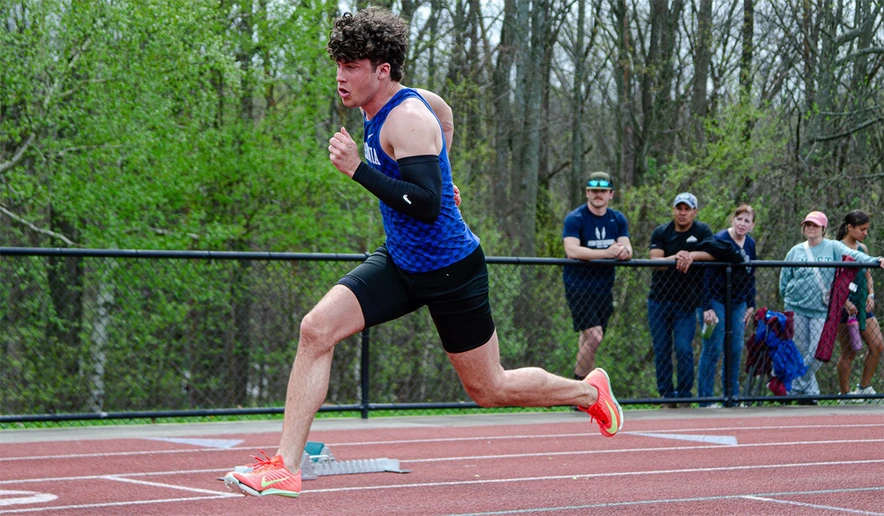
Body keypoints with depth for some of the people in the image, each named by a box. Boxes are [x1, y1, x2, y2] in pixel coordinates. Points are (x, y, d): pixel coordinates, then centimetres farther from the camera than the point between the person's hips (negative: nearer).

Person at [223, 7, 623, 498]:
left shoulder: (408, 119, -24)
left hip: (451, 270, -8)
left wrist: (357, 168, -33)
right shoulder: (379, 107, 4)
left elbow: (426, 206, -33)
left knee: (489, 389, 6)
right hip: (400, 262, 8)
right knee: (316, 329, -13)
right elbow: (441, 111, 25)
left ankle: (590, 391, 33)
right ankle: (286, 466, -13)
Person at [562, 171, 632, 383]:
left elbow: (627, 249, -1)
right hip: (579, 285, -6)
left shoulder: (618, 219, 9)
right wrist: (606, 253, -32)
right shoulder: (575, 219, -9)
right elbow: (571, 250, -23)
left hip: (604, 286, 6)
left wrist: (624, 251, -27)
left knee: (589, 338, 7)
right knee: (594, 336, -17)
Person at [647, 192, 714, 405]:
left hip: (686, 302, -2)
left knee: (684, 350, -9)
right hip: (659, 299, 2)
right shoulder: (660, 233, 5)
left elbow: (713, 252, -14)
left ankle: (684, 396, 2)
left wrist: (692, 255, -29)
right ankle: (667, 396, 10)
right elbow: (655, 260, -9)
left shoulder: (702, 231, 3)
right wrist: (676, 258, -26)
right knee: (661, 351, 3)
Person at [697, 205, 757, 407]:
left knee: (736, 350, 5)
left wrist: (750, 305, 12)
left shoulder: (750, 244, 7)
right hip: (717, 301, -7)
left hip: (738, 303, 7)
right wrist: (707, 307, -20)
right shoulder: (719, 240, -14)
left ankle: (732, 397, 13)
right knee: (713, 349, -7)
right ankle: (705, 399, -2)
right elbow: (708, 275, -16)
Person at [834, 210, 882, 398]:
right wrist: (846, 303, -19)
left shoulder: (863, 248, 13)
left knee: (878, 345, 1)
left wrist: (870, 295, 4)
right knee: (849, 352, -3)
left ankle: (864, 387, 14)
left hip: (863, 305, 7)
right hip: (845, 307, -7)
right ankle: (845, 393, 6)